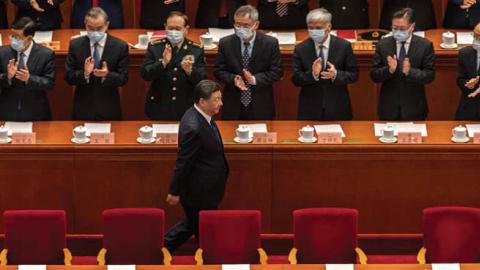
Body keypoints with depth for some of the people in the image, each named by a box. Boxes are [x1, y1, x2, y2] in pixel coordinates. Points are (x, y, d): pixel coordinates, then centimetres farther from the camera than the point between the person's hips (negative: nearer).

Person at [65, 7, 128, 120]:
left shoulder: (120, 46, -7)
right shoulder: (75, 45, -3)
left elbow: (123, 79, -6)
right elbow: (68, 77, -4)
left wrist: (107, 75, -26)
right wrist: (84, 73, -25)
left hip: (109, 110, -1)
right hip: (83, 108, 1)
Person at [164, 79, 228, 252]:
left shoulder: (202, 116, 0)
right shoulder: (193, 128, -31)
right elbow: (183, 162, -23)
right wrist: (174, 192, -15)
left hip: (205, 189, 10)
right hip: (199, 192, -10)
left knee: (192, 224, 24)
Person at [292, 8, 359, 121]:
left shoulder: (344, 46, -4)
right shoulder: (301, 49, -3)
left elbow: (354, 75, -2)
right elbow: (296, 79, -4)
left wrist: (336, 74, -22)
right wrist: (312, 74, -24)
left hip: (337, 108, 0)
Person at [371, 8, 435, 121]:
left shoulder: (425, 46, -6)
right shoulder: (383, 45, -1)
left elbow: (429, 75, -9)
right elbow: (374, 75, -3)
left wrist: (410, 72, -27)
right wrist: (389, 70, -24)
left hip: (414, 109, -1)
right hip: (389, 108, 1)